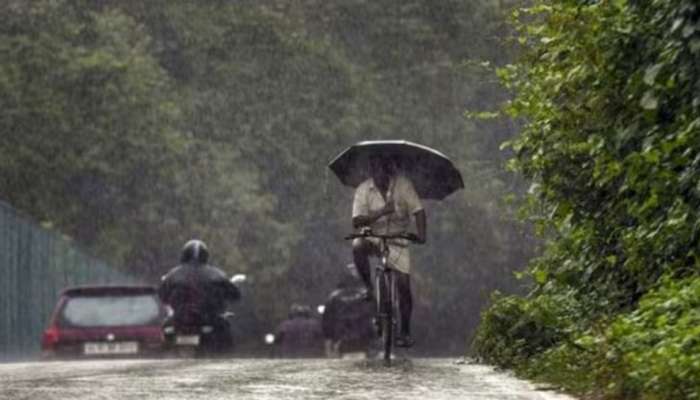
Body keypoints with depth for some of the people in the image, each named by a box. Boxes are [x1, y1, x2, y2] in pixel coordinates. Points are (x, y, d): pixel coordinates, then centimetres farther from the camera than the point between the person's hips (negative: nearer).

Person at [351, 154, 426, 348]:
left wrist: (421, 233, -30)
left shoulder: (403, 184, -8)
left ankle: (405, 332, 7)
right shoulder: (363, 190, -9)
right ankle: (368, 287, -15)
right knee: (358, 246, -35)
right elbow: (357, 222, -17)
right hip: (373, 238, 0)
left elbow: (418, 210, -12)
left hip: (397, 240, 0)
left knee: (403, 285, -7)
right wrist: (381, 212, -31)